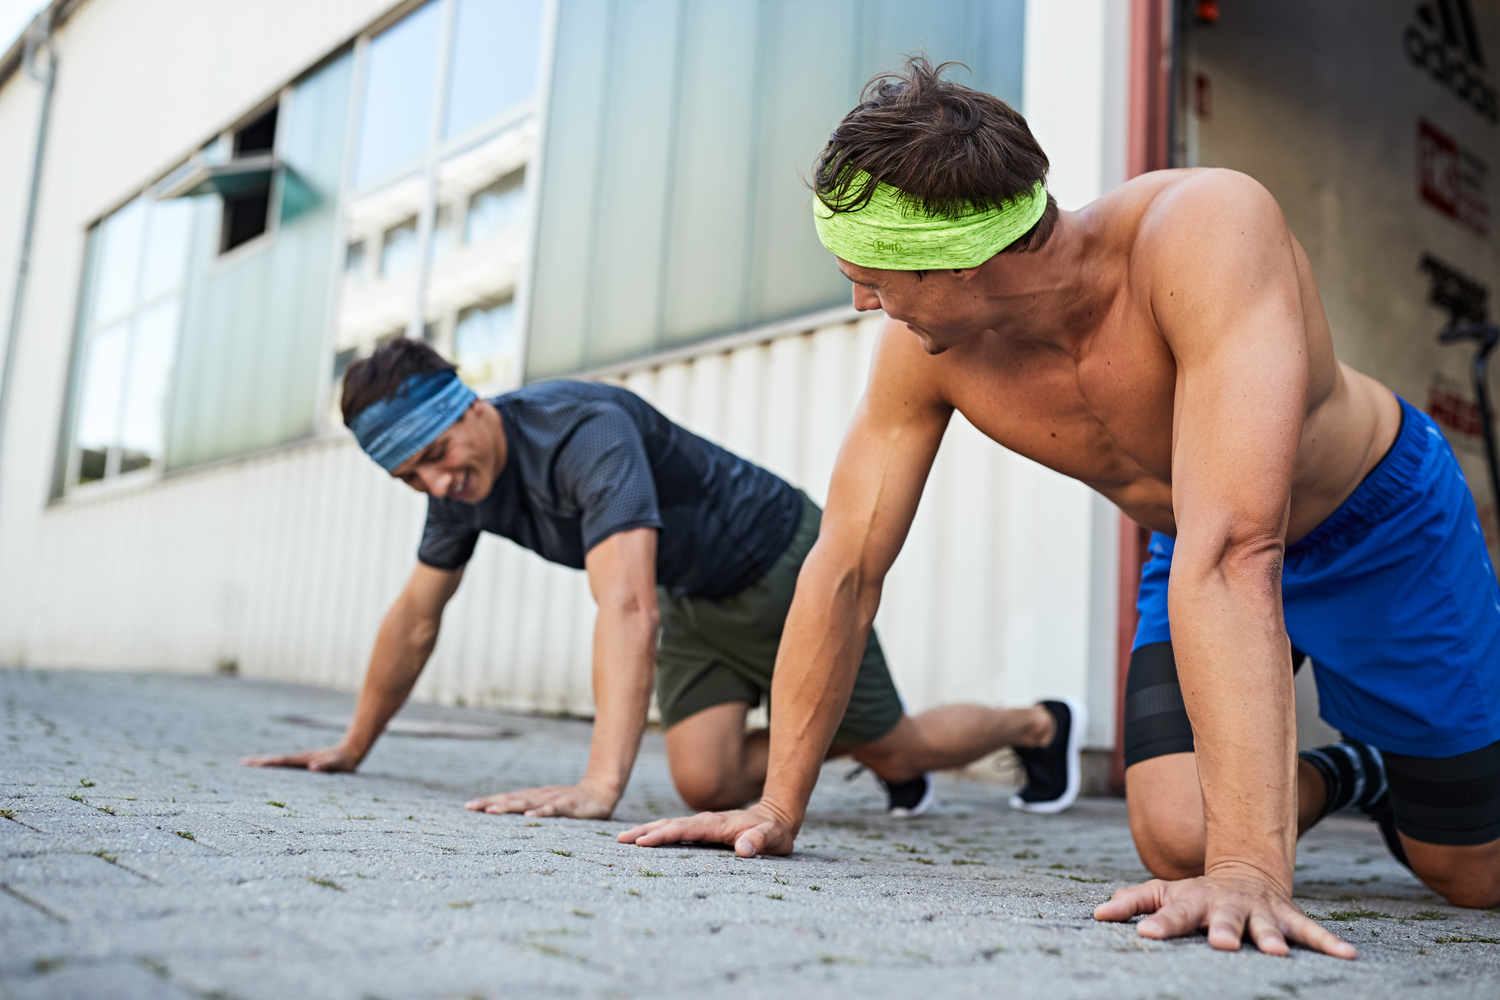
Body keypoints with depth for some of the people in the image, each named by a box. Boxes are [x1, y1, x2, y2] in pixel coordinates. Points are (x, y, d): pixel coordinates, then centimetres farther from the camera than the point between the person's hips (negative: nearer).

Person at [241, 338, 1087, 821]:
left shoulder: (585, 432, -36)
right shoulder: (463, 478, -9)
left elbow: (628, 609, -47)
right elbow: (416, 620, 3)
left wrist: (600, 787, -55)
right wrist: (352, 749, 9)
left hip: (782, 564, -7)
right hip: (695, 599, 7)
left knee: (895, 747, 7)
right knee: (707, 782, -7)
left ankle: (1041, 725, 37)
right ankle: (823, 744, 25)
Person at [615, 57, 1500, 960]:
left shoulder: (1210, 229, -40)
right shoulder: (925, 348, -24)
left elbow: (1233, 551, -48)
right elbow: (845, 569, -18)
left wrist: (1249, 866, -51)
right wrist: (779, 807, -15)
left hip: (1384, 520, -3)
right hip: (1203, 549, 3)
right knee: (1179, 843, -13)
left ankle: (1396, 773, 40)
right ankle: (1339, 775, 21)